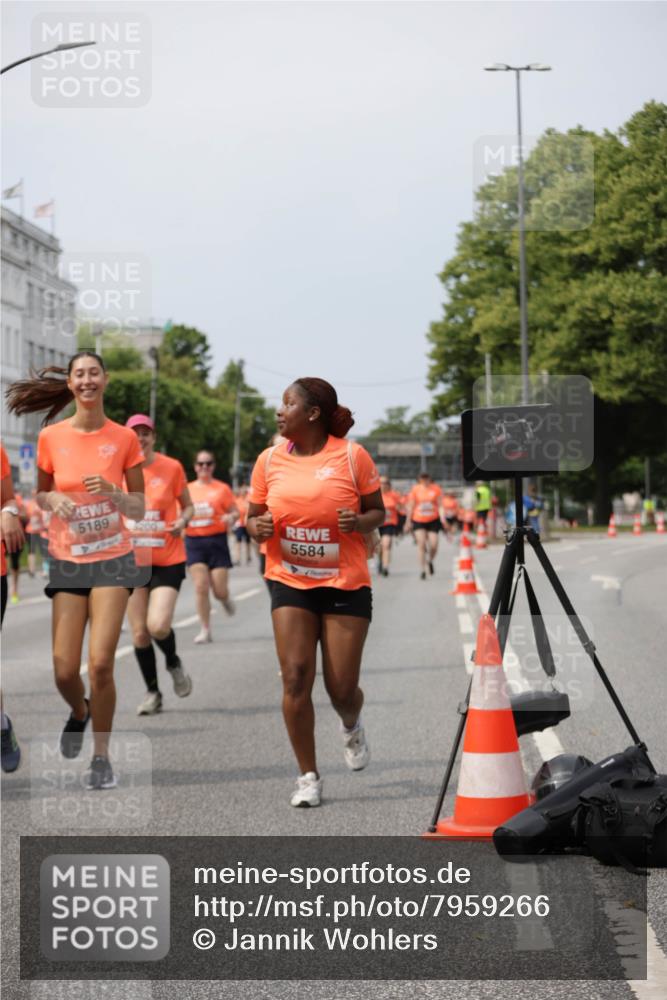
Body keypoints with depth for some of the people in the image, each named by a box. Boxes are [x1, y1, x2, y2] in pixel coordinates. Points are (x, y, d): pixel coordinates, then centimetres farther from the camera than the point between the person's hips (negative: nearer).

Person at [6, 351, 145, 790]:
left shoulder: (124, 438, -2)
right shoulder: (51, 437, 0)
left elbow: (139, 508, 3)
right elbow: (41, 494, 12)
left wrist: (111, 491, -16)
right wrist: (54, 499, -10)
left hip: (112, 559, -1)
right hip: (67, 560, 1)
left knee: (101, 663, -14)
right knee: (65, 671, -3)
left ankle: (101, 755, 5)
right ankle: (80, 712, 33)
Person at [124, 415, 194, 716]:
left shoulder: (172, 467, -2)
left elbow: (188, 506, 9)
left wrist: (182, 521, -12)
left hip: (168, 559, -2)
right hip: (132, 561, 2)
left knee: (158, 625, -17)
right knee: (139, 632, 3)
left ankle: (173, 662, 16)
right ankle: (152, 692, 20)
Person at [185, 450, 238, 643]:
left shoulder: (222, 488, 3)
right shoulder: (188, 489, 10)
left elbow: (235, 512, 3)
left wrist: (230, 517, -19)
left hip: (217, 540, -2)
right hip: (194, 541, 2)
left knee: (220, 590, -4)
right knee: (201, 587, -9)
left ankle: (225, 599, 35)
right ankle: (205, 630, -2)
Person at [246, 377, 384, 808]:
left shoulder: (352, 455, -6)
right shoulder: (269, 460, 2)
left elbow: (378, 511, 3)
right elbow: (254, 517, 11)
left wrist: (359, 523, -19)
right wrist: (259, 527, -12)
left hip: (346, 583, -2)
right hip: (289, 581, 2)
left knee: (342, 688, 0)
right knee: (296, 678, -9)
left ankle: (351, 727, 38)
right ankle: (309, 777, 4)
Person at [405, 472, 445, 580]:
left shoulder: (436, 489, 0)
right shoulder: (415, 489, 1)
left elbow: (440, 505, 1)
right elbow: (411, 506, 8)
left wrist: (442, 517, -12)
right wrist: (408, 521, 9)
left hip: (433, 520, 0)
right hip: (418, 520, 0)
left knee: (433, 545, -4)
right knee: (421, 543, -9)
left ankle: (430, 561, 29)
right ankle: (422, 570, -1)